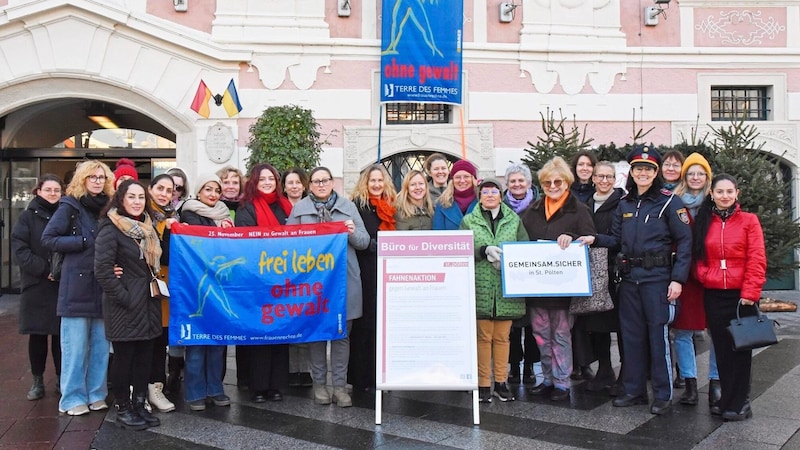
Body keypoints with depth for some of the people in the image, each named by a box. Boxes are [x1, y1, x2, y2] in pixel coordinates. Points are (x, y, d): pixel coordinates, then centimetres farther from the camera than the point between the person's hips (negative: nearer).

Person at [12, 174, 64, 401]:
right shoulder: (28, 216, 2)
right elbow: (19, 249, -7)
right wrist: (44, 269, -15)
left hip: (63, 286, 1)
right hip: (36, 286, -1)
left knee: (61, 333, 4)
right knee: (37, 334, 5)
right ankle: (38, 381, 17)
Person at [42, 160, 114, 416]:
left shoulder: (108, 207, 12)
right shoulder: (70, 206, -1)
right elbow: (48, 239, -6)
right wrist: (85, 242, -12)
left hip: (103, 285, 5)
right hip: (77, 285, -4)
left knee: (100, 343, 9)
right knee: (76, 344, 0)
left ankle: (96, 394, 20)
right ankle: (73, 398, 11)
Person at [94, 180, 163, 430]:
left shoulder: (147, 227, 13)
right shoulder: (111, 229, -11)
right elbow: (102, 269, -18)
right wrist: (124, 297, -18)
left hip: (148, 303, 7)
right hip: (125, 306, -7)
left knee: (145, 356, 10)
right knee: (124, 357, 2)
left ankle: (139, 405, 21)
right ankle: (123, 410, 14)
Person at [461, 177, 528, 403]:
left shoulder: (514, 220, 11)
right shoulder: (469, 221, 7)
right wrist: (485, 251, -15)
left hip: (506, 289, 1)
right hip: (480, 288, -1)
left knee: (502, 337, 8)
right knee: (483, 337, 2)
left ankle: (501, 382, 18)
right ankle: (483, 384, 11)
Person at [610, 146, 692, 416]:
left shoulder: (669, 201, -4)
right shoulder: (625, 203, 13)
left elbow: (685, 241, -7)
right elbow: (616, 239, 14)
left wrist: (677, 279, -13)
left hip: (657, 277, -5)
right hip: (629, 277, 5)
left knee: (658, 335, -2)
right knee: (632, 335, 10)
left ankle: (663, 395, 10)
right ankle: (634, 391, 21)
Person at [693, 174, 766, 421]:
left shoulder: (749, 220, 0)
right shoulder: (703, 222, 9)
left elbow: (757, 260, -6)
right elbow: (699, 257, 12)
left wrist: (750, 293, -13)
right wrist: (703, 276, -6)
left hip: (741, 295, -3)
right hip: (713, 295, 3)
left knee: (740, 349, 4)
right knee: (721, 348, 8)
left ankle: (738, 403, 13)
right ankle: (728, 399, 20)